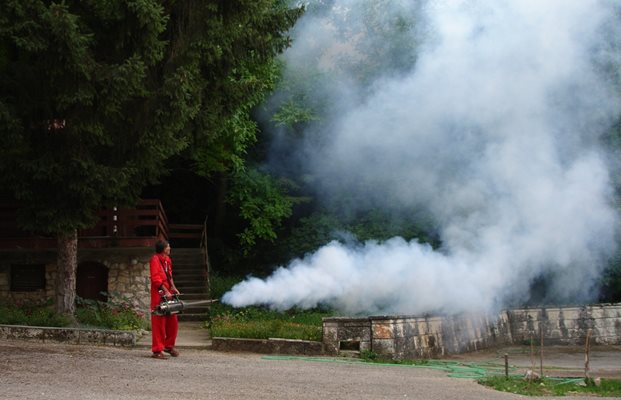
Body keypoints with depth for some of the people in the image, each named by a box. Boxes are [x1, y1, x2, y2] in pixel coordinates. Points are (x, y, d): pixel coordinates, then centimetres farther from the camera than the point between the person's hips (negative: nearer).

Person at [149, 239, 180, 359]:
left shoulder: (167, 259, 16)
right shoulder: (155, 259, -11)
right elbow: (155, 278, -17)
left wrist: (173, 288, 9)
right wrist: (166, 291, -21)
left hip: (168, 293, 9)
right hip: (159, 295, -8)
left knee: (172, 321, 12)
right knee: (159, 322, -6)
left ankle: (169, 345, 26)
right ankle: (157, 350, -2)